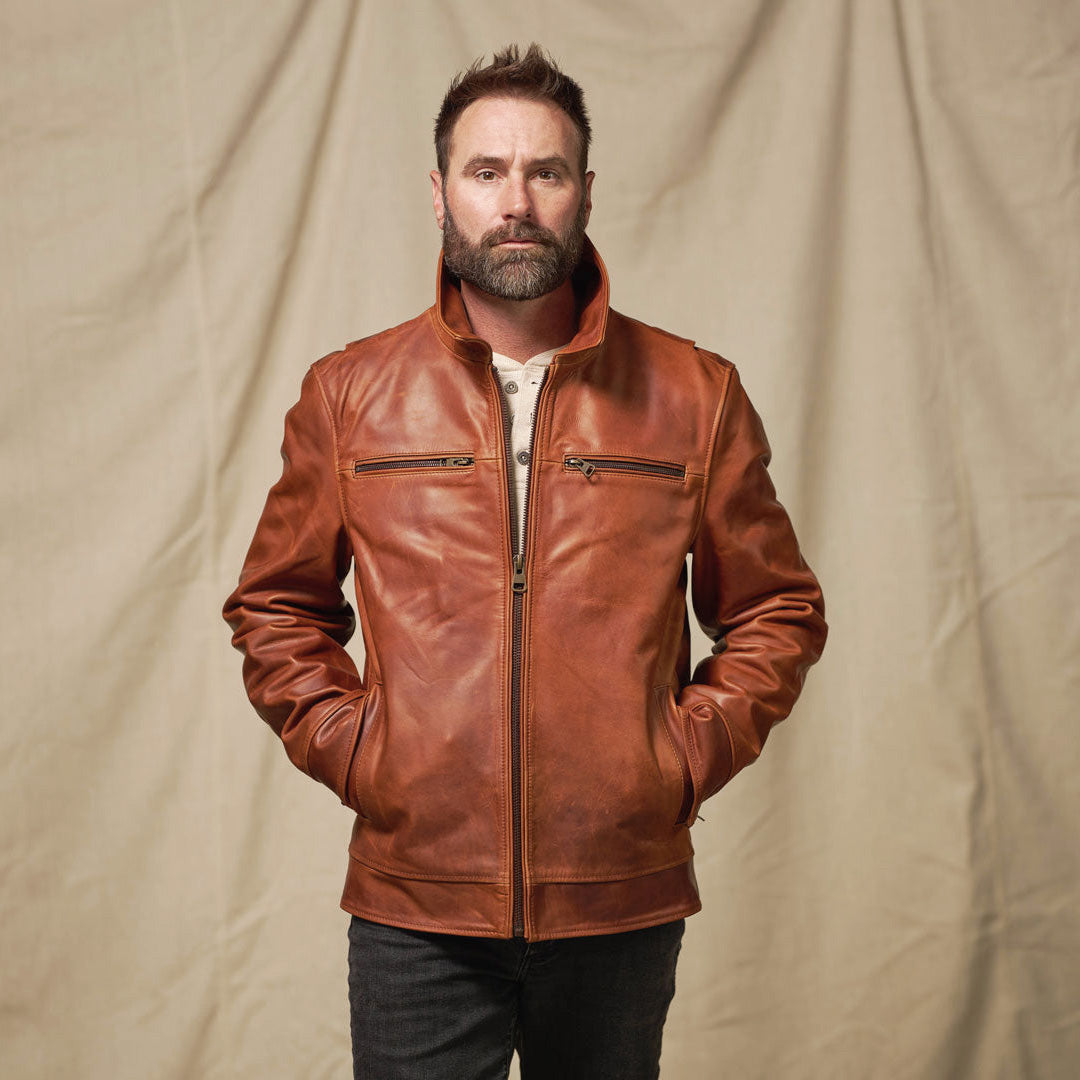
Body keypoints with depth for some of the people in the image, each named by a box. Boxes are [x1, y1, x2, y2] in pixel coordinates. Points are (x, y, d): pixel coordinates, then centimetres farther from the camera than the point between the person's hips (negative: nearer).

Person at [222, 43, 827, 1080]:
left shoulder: (695, 394, 2)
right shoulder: (347, 393, 4)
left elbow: (776, 612, 9)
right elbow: (275, 609, 12)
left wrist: (687, 754, -2)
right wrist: (350, 748, -1)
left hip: (624, 913, 1)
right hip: (413, 909, 0)